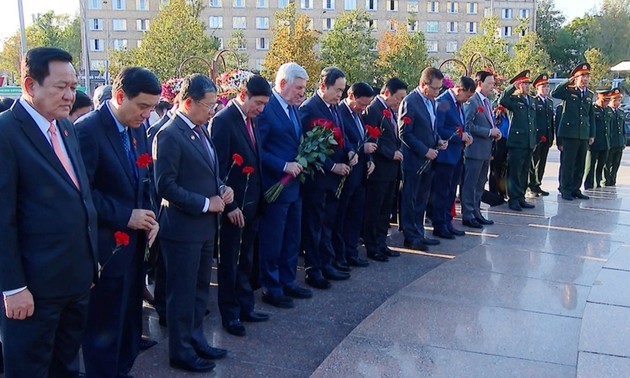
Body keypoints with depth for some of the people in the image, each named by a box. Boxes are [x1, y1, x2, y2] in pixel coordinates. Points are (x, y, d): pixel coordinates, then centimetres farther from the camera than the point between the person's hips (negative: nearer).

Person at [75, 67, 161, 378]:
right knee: (104, 329, 7)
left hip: (134, 243, 7)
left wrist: (150, 216, 2)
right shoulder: (88, 130, -16)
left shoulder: (137, 129, 8)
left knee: (130, 321, 17)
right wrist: (126, 216, -19)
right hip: (106, 248, -7)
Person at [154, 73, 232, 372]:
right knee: (182, 293, 6)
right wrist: (205, 204, -18)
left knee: (200, 290, 19)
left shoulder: (201, 131, 10)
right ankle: (181, 351, 21)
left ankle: (196, 340, 34)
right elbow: (166, 186, -21)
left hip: (205, 226, 9)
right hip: (183, 228, -9)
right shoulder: (169, 135, -17)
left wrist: (221, 189, 1)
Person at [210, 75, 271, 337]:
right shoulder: (223, 121, -16)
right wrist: (229, 206, -19)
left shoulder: (251, 120, 9)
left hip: (251, 204, 8)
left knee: (245, 260, 18)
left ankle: (245, 307, 31)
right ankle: (230, 315, 20)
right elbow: (219, 168, -18)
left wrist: (257, 201, 8)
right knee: (229, 263, 7)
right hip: (233, 205, -7)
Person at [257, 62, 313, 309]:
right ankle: (271, 288, 19)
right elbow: (257, 150, -19)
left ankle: (288, 282, 32)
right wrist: (284, 166, -21)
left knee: (292, 240, 17)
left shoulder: (293, 109, 12)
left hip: (294, 184, 9)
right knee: (272, 242, 5)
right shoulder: (266, 108, -16)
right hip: (275, 185, -9)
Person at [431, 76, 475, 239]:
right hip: (445, 155, -9)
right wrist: (459, 136, -18)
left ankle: (447, 222, 26)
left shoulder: (458, 103, 11)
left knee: (451, 191, 16)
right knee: (441, 192, 0)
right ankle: (439, 226, 10)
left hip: (456, 154, 9)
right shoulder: (442, 102, -17)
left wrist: (465, 136, 2)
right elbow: (438, 129, -23)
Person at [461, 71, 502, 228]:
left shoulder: (486, 102, 16)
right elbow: (468, 125, -20)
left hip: (486, 150, 9)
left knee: (480, 184, 15)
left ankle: (476, 213, 24)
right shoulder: (471, 101, -12)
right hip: (475, 150, -9)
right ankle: (467, 216, 5)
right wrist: (489, 132, -18)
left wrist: (495, 132, 3)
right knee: (470, 184, -2)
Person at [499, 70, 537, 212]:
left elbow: (534, 121, 22)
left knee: (524, 172, 11)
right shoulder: (513, 99, -3)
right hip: (516, 142, -7)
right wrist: (513, 86, -21)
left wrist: (534, 140, 19)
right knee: (514, 172, -3)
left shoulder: (532, 100, 18)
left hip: (529, 143, 7)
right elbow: (502, 101, -27)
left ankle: (521, 198, 18)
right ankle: (514, 199, 3)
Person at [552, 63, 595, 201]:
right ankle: (566, 190, 5)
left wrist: (592, 134, 14)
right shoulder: (568, 91, 0)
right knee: (568, 163, -2)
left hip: (584, 135, 5)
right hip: (570, 133, -5)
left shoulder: (590, 95, 15)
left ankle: (575, 189, 17)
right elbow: (554, 93, -19)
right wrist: (568, 81, -16)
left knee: (580, 164, 8)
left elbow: (591, 116, 18)